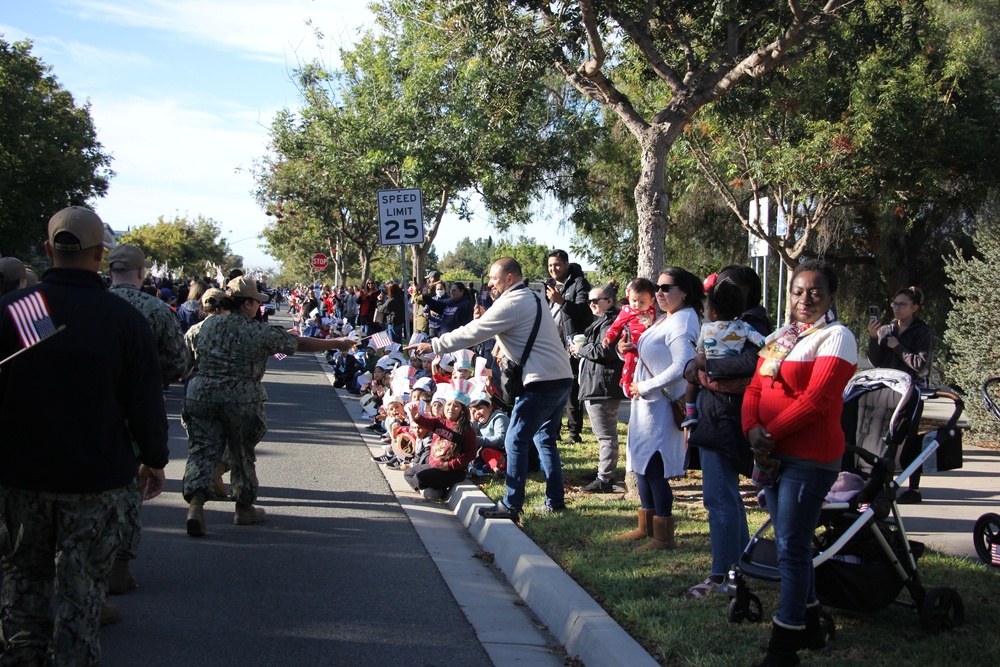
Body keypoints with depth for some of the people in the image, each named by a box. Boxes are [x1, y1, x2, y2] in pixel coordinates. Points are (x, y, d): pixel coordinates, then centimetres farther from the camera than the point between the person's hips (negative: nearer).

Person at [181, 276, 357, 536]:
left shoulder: (209, 325, 7)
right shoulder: (259, 332, -6)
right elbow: (301, 343, 1)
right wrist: (337, 344, 14)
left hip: (201, 395, 3)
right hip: (241, 400, -3)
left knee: (203, 450, 2)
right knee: (242, 453, 13)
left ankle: (196, 501, -19)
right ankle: (244, 508, 27)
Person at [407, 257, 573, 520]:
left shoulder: (511, 303, -11)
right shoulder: (532, 298, 19)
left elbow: (471, 333, -11)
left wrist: (432, 346, -4)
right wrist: (484, 318, 12)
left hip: (541, 382, -10)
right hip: (562, 379, 10)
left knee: (516, 442, -3)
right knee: (545, 438, 18)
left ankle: (511, 505, -1)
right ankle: (555, 500, 19)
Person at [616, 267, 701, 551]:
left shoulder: (682, 323, -16)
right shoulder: (665, 319, 14)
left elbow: (682, 366, -27)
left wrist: (645, 387, -20)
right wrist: (632, 349, 3)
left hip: (661, 405, -10)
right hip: (646, 402, 10)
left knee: (655, 469, -6)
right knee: (642, 464, 17)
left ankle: (664, 536, 2)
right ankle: (647, 525, 29)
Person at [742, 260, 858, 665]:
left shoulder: (836, 337, -8)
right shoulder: (779, 337, 16)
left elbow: (815, 401, -17)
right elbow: (755, 389, 10)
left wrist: (770, 433, -16)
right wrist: (753, 429, -9)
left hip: (809, 457, -8)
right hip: (773, 453, 8)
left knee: (792, 547, -7)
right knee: (792, 543, 15)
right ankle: (809, 626, 29)